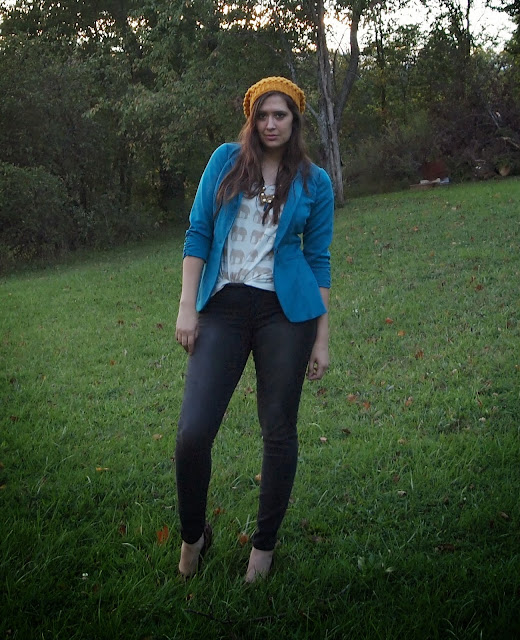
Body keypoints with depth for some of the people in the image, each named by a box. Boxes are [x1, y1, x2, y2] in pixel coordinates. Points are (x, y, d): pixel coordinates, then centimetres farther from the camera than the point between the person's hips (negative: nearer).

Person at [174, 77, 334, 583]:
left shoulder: (314, 182, 7)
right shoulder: (226, 161, 7)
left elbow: (318, 260, 9)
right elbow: (198, 233, 5)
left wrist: (322, 337, 6)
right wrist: (187, 307, -3)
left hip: (285, 311, 0)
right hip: (223, 308, 0)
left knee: (279, 431, 5)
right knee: (193, 432, -8)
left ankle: (264, 544, 25)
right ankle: (192, 536, 18)